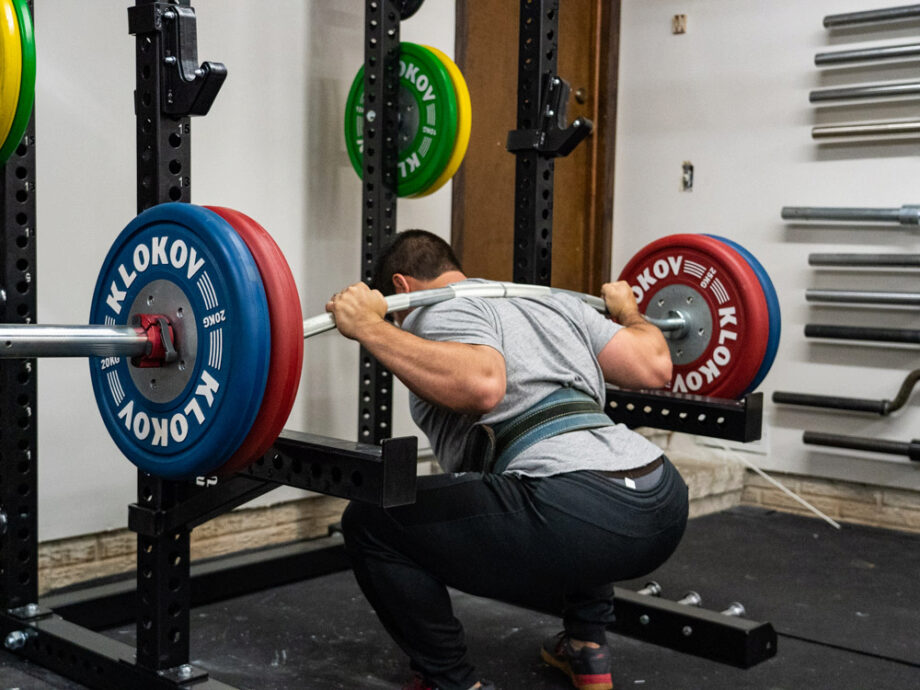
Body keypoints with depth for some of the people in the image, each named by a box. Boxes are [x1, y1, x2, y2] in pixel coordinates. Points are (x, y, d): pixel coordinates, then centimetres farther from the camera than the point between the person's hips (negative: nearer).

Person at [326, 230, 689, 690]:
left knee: (371, 522, 3)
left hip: (576, 517, -8)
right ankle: (586, 649, 34)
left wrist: (369, 328, -11)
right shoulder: (553, 301, 26)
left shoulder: (439, 310, 4)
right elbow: (654, 365, 21)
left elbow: (481, 384, -18)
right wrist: (628, 312, 42)